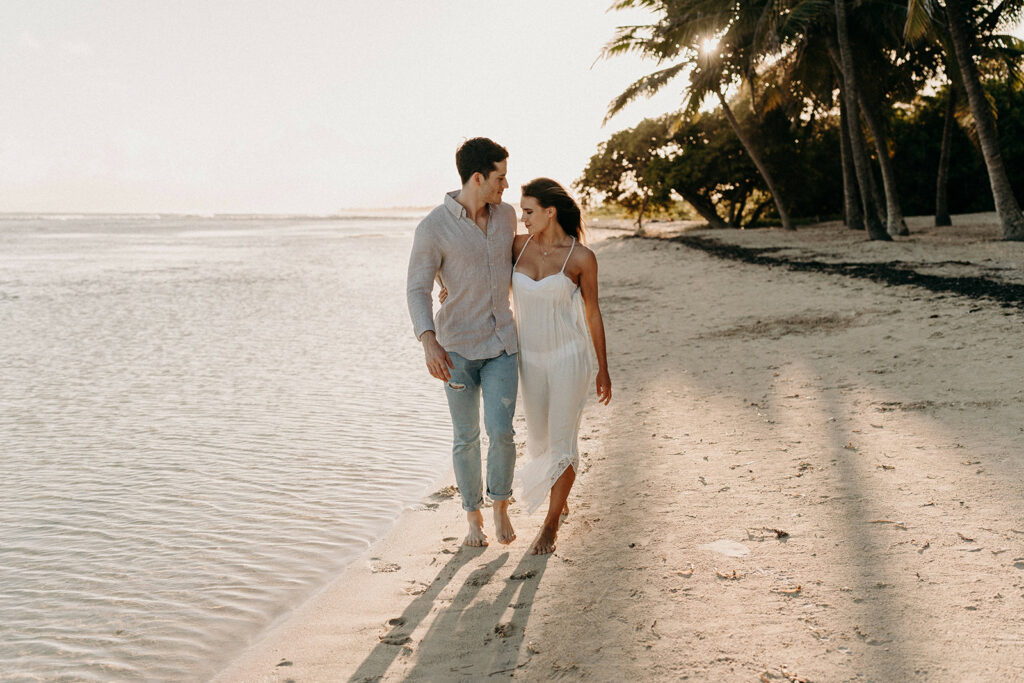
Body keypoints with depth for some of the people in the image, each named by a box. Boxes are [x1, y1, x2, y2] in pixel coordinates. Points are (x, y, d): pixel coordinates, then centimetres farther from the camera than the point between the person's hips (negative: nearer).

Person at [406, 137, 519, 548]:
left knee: (500, 431, -8)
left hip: (501, 344, 3)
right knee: (466, 437, 6)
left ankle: (501, 504, 18)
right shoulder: (433, 228, -16)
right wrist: (429, 343, -33)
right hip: (457, 347, -3)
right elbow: (417, 292, -17)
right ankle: (473, 517, 27)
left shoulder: (505, 215, 0)